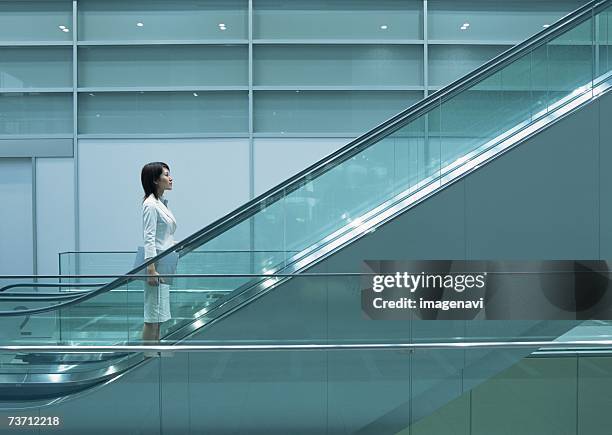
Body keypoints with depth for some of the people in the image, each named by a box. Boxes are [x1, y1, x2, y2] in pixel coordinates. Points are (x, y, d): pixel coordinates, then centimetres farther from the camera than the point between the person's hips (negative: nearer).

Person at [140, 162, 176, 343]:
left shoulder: (162, 202, 14)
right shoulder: (150, 204, -13)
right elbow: (149, 239, -19)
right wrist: (151, 269, -22)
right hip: (157, 264, -9)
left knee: (158, 315, 13)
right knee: (153, 315, -3)